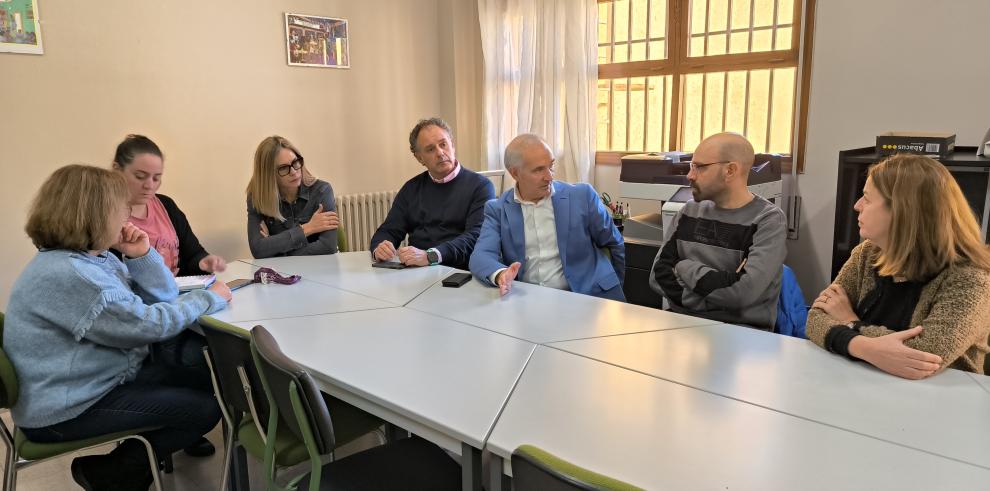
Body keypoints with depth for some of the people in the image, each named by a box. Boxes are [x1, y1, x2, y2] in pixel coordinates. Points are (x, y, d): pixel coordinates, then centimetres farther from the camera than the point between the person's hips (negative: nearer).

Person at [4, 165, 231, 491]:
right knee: (205, 409, -8)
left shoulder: (95, 257, 5)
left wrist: (141, 256, -9)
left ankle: (148, 449, 25)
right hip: (65, 411, -10)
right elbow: (149, 325, -27)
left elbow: (163, 298, 6)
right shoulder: (67, 274, -27)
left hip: (92, 382, 10)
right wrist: (210, 299, -15)